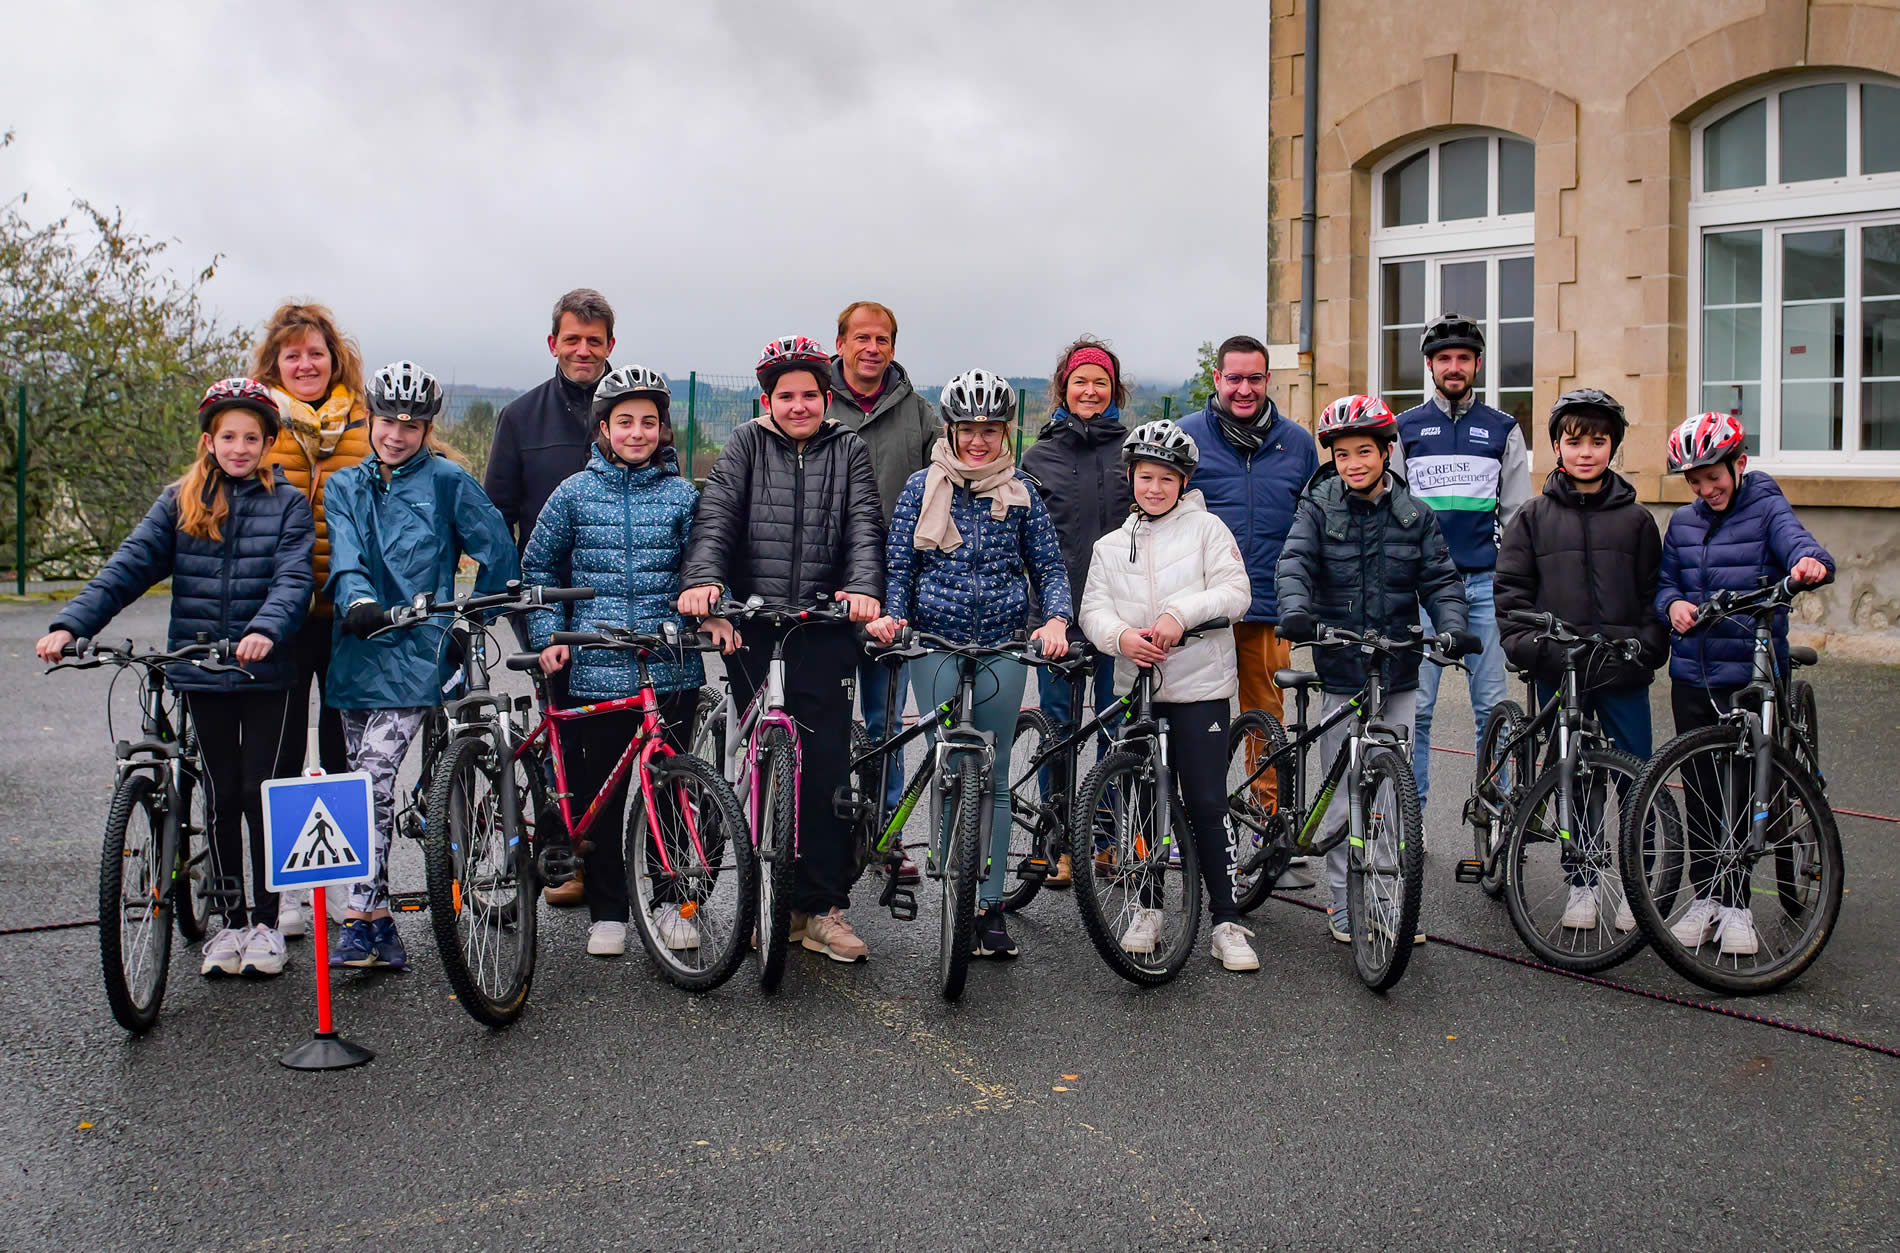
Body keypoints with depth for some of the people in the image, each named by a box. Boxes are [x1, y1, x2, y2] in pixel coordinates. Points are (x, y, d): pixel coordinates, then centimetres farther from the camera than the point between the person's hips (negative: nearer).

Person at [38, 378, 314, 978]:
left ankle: (266, 922, 13)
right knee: (222, 798, 8)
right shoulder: (181, 502, 8)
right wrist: (70, 623, -13)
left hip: (267, 675, -2)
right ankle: (229, 921, 19)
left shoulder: (287, 504, 1)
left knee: (260, 794, 0)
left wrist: (266, 629, -31)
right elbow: (129, 567, 0)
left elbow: (293, 579, -11)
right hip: (201, 674, 2)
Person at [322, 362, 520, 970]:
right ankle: (381, 922, 15)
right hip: (357, 647, 6)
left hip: (417, 652, -6)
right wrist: (358, 600, -25)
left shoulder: (447, 480, -1)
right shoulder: (345, 486, 13)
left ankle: (360, 924, -13)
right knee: (366, 785, 8)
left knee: (372, 781, -16)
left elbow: (499, 555, 2)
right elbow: (346, 555, -5)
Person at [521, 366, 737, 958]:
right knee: (599, 796, 5)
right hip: (594, 671, 0)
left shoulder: (682, 496, 6)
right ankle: (607, 913, 18)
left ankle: (672, 900, 20)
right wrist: (548, 635, 2)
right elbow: (538, 568, 12)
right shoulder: (575, 492, 5)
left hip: (673, 671, 0)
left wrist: (713, 612, -10)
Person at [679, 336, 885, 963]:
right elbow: (715, 515, -3)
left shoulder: (849, 451, 10)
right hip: (752, 629, 1)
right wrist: (702, 578, -22)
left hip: (825, 632, -1)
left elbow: (865, 526, -2)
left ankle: (823, 908, 3)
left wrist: (864, 587, -22)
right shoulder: (747, 446, 10)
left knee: (826, 766, -4)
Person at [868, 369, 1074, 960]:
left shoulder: (1021, 492, 6)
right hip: (936, 644, -1)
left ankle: (990, 905, 11)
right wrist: (892, 615, -14)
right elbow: (899, 564, 4)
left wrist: (1056, 619, -12)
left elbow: (1049, 566, 6)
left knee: (992, 778, 5)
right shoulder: (923, 487, 3)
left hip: (1003, 647, 1)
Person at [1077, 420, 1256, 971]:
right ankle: (1147, 908, 23)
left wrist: (1180, 612, -22)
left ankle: (1227, 921, 1)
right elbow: (1094, 608, 5)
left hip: (1200, 684, -4)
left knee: (1206, 803, -5)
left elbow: (1235, 590, -7)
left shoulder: (1206, 528, 3)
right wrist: (1121, 636, -17)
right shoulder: (1110, 545, 14)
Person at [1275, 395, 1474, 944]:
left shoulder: (1416, 516, 6)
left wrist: (1452, 627, -16)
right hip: (1341, 674, -2)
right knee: (1344, 798, 2)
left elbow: (1440, 579, 4)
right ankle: (1344, 905, 14)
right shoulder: (1318, 508, 0)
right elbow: (1295, 562, -13)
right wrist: (1295, 611, -33)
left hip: (1399, 674, 2)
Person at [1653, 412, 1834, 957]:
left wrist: (1810, 562, -44)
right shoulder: (1683, 522, 12)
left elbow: (1798, 542, -20)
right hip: (1691, 675, 4)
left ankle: (1735, 904, 8)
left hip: (1750, 672, -4)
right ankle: (1706, 897, 18)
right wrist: (1672, 604, -6)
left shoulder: (1767, 509, -2)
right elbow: (1663, 580, 17)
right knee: (1700, 788, 7)